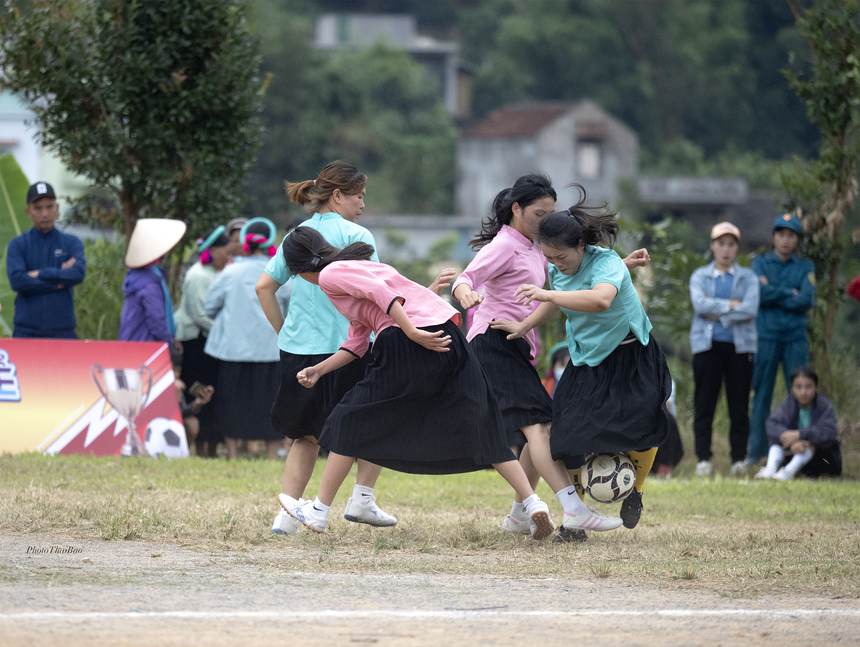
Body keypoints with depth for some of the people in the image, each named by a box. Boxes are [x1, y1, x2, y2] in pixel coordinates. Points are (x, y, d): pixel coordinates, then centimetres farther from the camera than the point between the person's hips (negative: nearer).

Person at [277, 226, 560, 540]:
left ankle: (319, 511, 14)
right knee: (479, 430, 7)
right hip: (449, 336, 8)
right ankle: (533, 502, -5)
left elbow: (379, 291, -13)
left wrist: (412, 332, -20)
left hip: (407, 348, -8)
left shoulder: (330, 275, 5)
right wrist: (318, 370, 35)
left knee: (351, 422, 9)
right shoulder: (355, 267, 33)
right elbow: (356, 344, 33)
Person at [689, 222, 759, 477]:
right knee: (704, 404, -4)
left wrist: (718, 315, -9)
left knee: (739, 406, -1)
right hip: (707, 345, 0)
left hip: (740, 346, 0)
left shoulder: (747, 277, 11)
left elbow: (751, 309, -5)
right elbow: (700, 304, -7)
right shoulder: (700, 276, 12)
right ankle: (704, 459, -3)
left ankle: (739, 459, 4)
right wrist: (732, 305, -10)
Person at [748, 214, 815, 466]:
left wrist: (773, 294, -6)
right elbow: (758, 294, -7)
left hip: (795, 336, 1)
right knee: (761, 392, 0)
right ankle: (757, 448, 5)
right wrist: (790, 293, -5)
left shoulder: (805, 266, 10)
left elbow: (807, 300, -5)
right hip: (766, 336, -1)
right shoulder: (760, 263, 9)